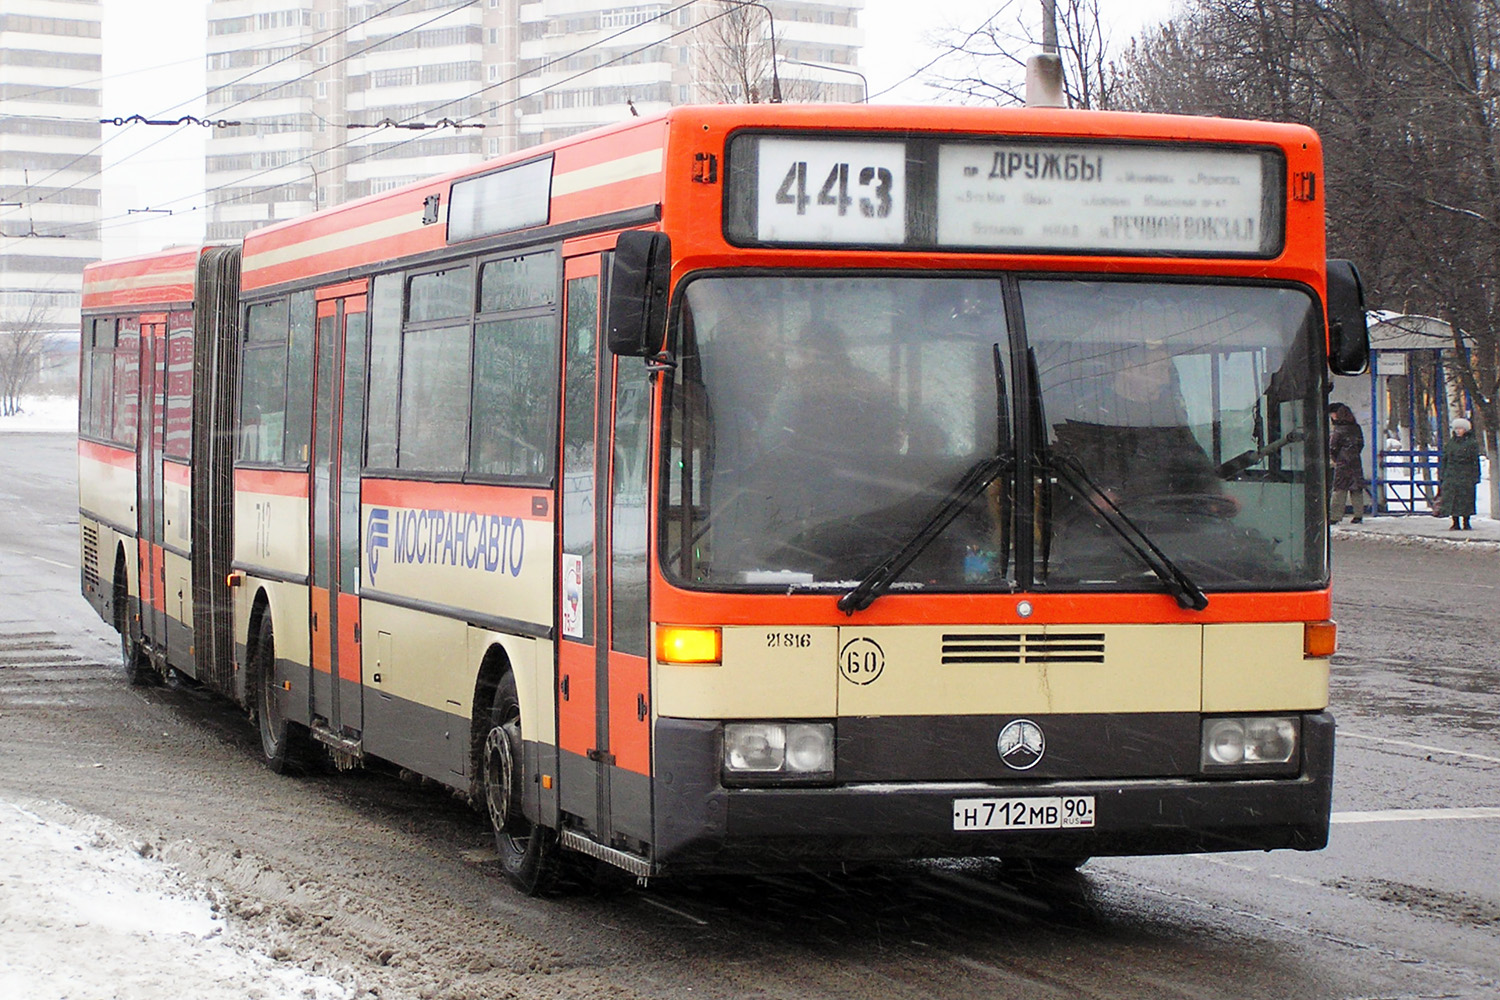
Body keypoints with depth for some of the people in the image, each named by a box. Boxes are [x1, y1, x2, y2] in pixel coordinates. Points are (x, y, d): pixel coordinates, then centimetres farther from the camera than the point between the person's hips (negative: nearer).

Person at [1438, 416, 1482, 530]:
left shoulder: (1471, 443, 1)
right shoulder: (1450, 442, 12)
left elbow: (1475, 461, 1)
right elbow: (1444, 459, 14)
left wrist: (1475, 477, -5)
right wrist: (1442, 475, 8)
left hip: (1466, 476, -3)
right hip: (1451, 476, 3)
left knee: (1466, 500, -2)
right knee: (1452, 499, 0)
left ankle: (1466, 523, 7)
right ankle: (1455, 523, 6)